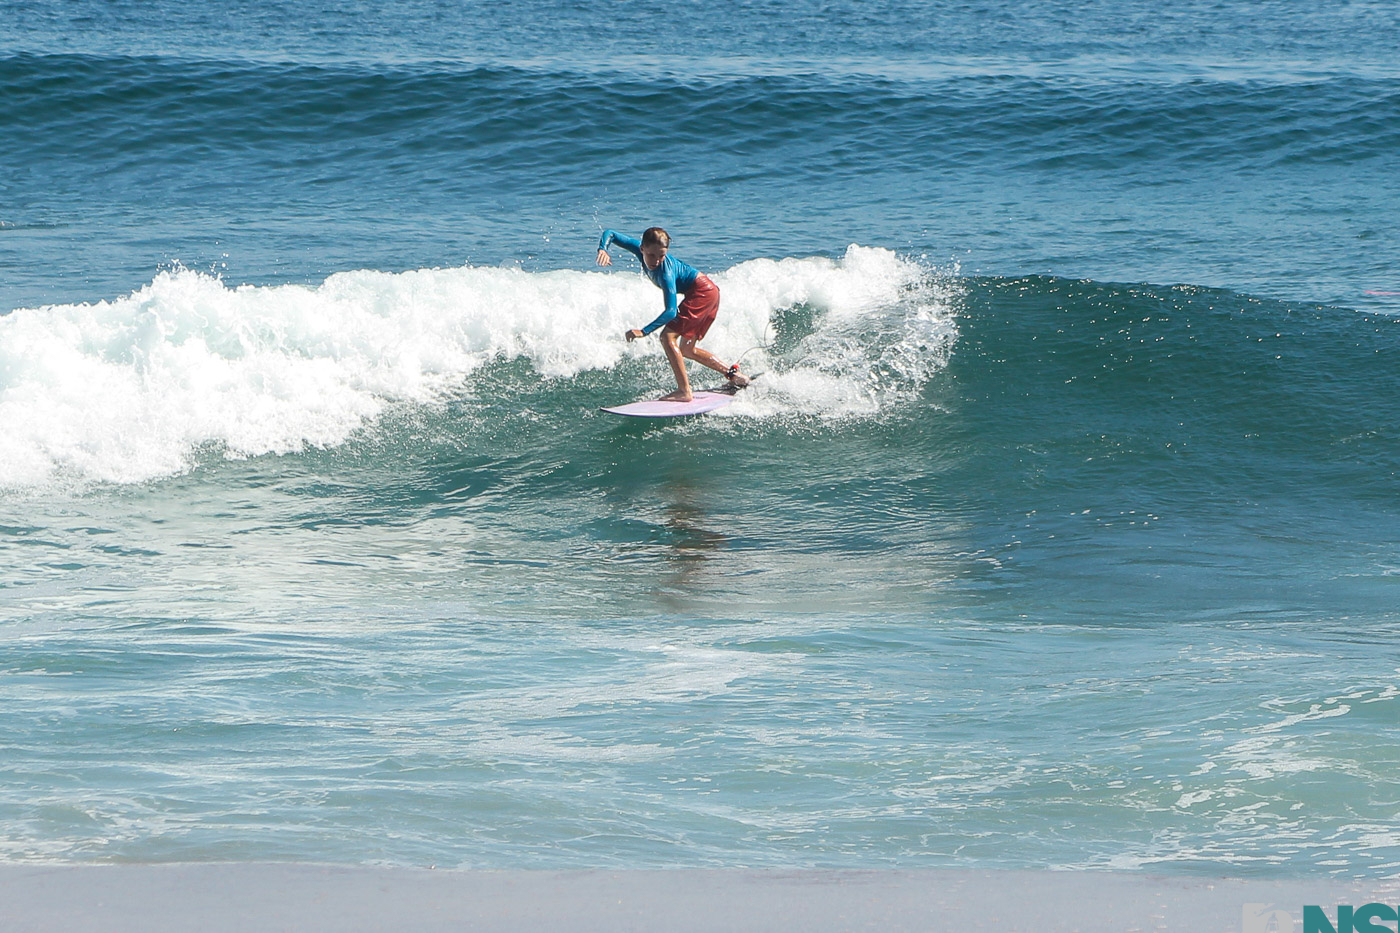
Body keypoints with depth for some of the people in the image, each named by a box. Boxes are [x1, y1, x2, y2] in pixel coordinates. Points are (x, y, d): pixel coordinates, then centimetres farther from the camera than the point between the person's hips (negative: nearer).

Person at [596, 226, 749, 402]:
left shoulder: (665, 272, -32)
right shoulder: (640, 249, -11)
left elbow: (671, 311, -36)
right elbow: (610, 234, -4)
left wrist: (643, 331, -43)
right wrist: (603, 249, -26)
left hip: (703, 292, -10)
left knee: (668, 337, -19)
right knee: (687, 349, 16)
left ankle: (684, 391, -21)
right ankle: (732, 374, 27)